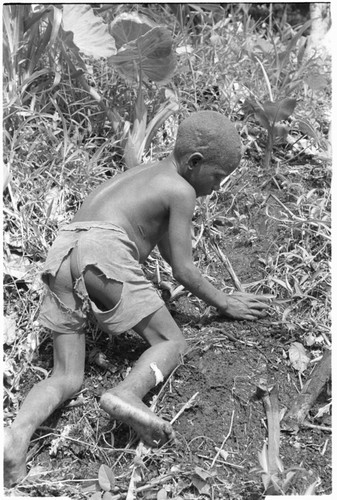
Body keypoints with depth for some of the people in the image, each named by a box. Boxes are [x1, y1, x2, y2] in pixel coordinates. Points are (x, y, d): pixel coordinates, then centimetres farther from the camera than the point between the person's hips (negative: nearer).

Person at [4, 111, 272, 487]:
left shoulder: (142, 174, 33)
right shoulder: (181, 190, 8)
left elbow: (167, 248, 43)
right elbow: (183, 271, 7)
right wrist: (225, 304, 21)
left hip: (60, 251, 8)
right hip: (104, 250, -8)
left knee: (67, 378, 6)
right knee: (172, 342, 4)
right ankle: (127, 394, -23)